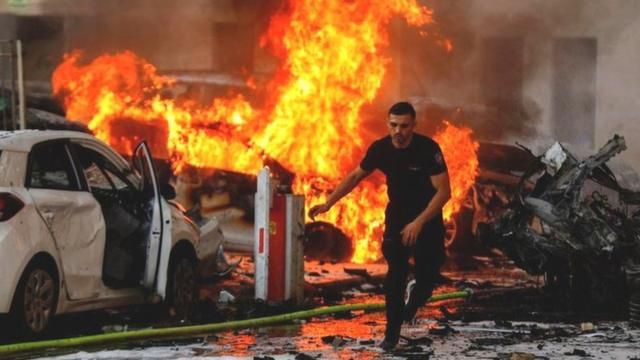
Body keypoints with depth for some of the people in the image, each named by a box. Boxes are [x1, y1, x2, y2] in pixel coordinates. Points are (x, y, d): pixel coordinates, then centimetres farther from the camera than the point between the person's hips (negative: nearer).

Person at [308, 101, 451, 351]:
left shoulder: (428, 149, -25)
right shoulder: (380, 148, -12)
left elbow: (444, 191, -25)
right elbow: (355, 176, 4)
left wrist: (418, 223, -32)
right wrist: (328, 204, -2)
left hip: (427, 218, -2)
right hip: (397, 216, 2)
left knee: (427, 278, -4)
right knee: (395, 272, -12)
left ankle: (413, 301, 32)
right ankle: (392, 332, -4)